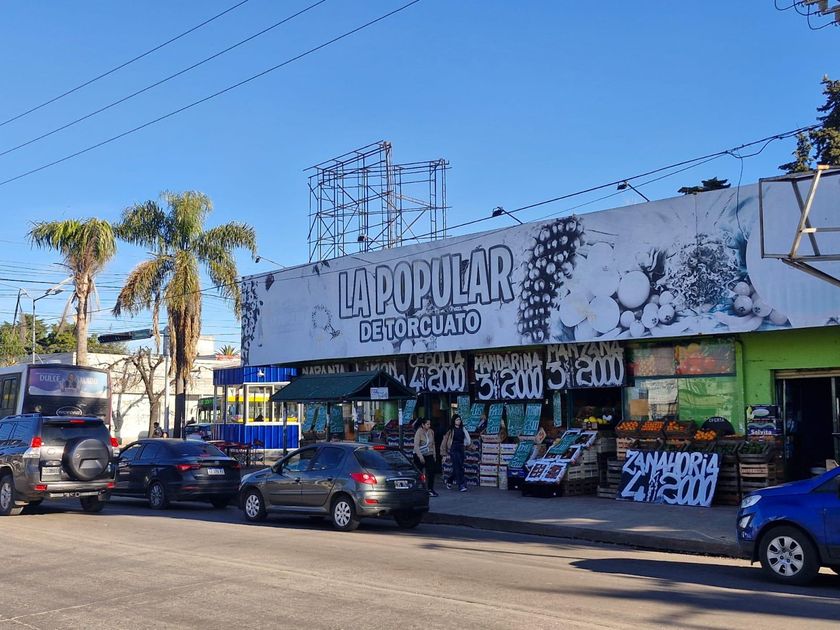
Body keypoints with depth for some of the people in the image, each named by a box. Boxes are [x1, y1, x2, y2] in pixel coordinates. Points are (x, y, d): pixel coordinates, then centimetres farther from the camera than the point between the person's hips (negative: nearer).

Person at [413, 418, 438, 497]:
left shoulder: (431, 431, 4)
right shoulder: (419, 432, -13)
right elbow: (416, 445, -18)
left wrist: (434, 455, 13)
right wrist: (420, 457, -22)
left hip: (429, 455, 5)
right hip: (419, 455, -4)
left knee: (431, 472, -5)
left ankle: (430, 489, 1)